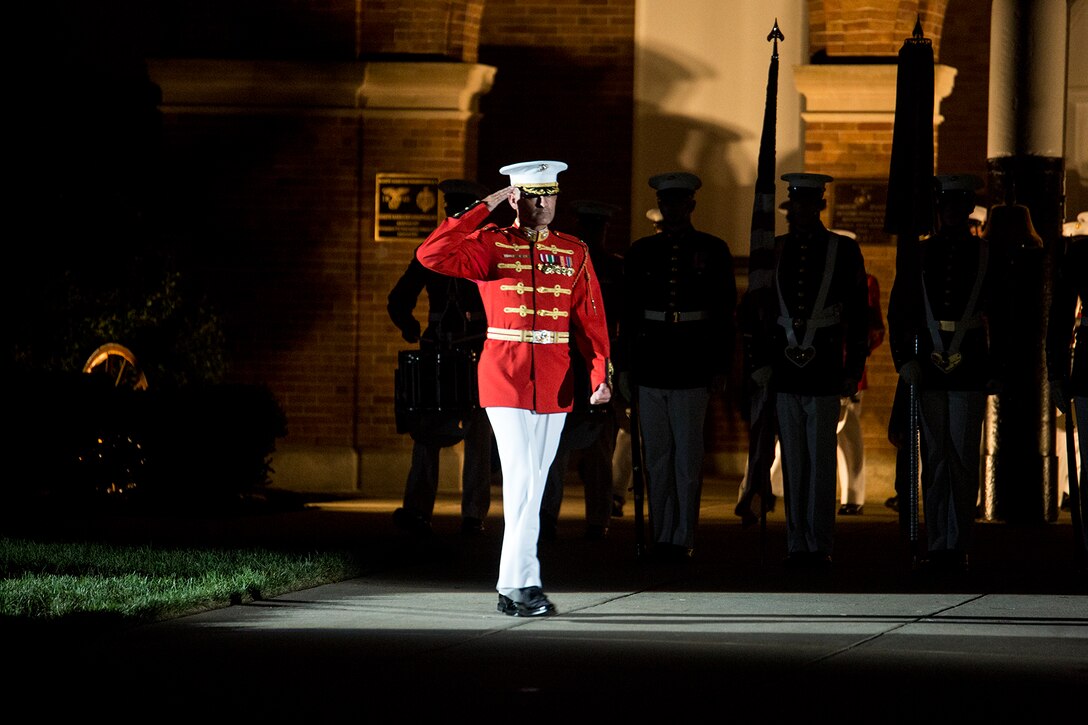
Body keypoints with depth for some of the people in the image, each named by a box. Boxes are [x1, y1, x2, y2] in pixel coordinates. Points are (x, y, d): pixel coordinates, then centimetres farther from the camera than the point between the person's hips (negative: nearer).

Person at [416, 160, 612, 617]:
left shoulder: (575, 254, 8)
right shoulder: (491, 246, -1)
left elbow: (590, 320, 3)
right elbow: (431, 255, -16)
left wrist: (601, 375, -10)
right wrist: (483, 208, -14)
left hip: (555, 385, 4)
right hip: (506, 379, -4)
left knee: (534, 484, 8)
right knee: (523, 480, -13)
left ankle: (510, 587, 15)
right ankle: (524, 585, -13)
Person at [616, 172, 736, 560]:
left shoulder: (713, 251, 3)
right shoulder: (641, 252, 9)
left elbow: (725, 313, 3)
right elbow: (629, 313, 11)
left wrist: (721, 368, -1)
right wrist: (624, 367, 7)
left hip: (693, 365, -3)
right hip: (651, 366, 3)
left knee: (688, 455, -3)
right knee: (657, 456, 5)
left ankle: (683, 538, 1)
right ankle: (662, 537, 11)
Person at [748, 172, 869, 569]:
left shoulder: (844, 251, 0)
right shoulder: (776, 250, 9)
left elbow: (858, 314, 1)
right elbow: (762, 309, 12)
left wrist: (854, 369, -3)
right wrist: (760, 361, 5)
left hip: (825, 372, -3)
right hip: (785, 371, 3)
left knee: (821, 460, -2)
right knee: (793, 461, 6)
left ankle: (820, 546, 2)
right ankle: (797, 545, 10)